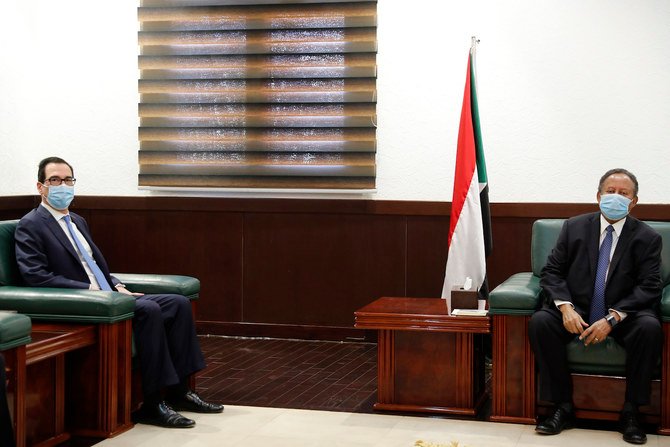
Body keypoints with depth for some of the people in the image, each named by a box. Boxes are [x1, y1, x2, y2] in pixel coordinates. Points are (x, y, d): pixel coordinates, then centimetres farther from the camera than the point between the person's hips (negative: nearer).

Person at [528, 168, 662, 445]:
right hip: (576, 313, 2)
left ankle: (630, 412, -18)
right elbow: (551, 272, 2)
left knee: (650, 327, -33)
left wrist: (612, 318, -23)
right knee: (540, 322, -27)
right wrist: (565, 307, -18)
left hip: (623, 315, -1)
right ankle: (563, 407, -17)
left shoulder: (647, 238, -1)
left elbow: (649, 287, -8)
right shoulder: (574, 228, 5)